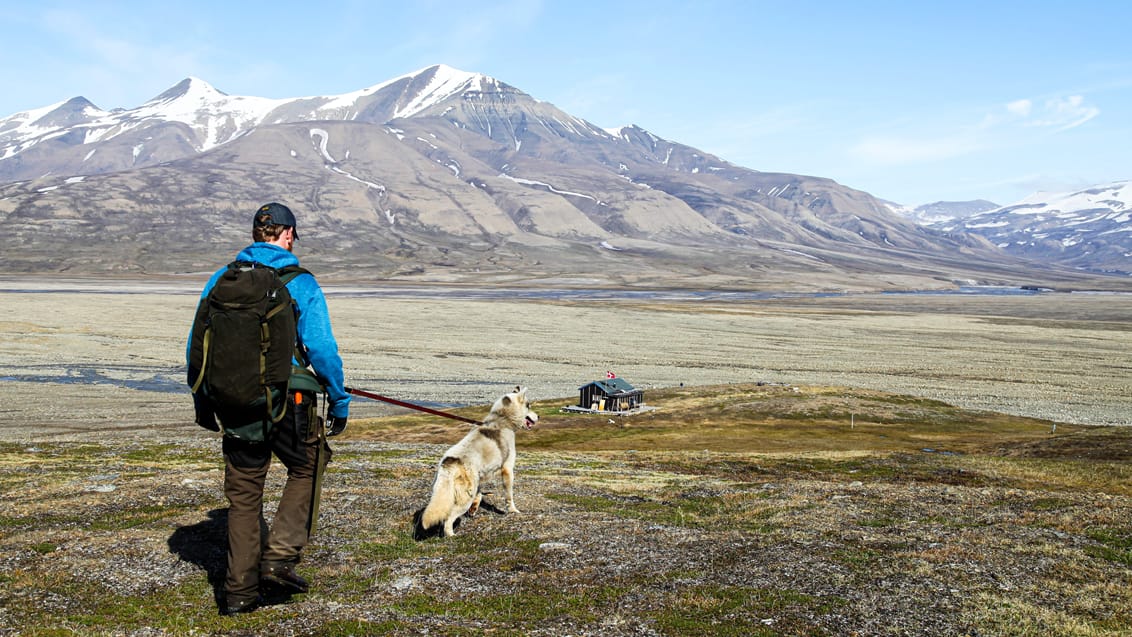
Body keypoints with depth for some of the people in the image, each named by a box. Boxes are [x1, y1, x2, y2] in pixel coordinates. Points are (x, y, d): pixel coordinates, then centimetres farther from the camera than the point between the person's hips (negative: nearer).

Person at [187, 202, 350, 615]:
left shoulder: (220, 280, 6)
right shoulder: (300, 283, -7)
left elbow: (198, 345, 8)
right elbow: (321, 348, -12)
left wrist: (202, 402, 18)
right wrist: (339, 400, -1)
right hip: (288, 402, -4)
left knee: (243, 495, 13)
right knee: (305, 469, 20)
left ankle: (239, 592, 18)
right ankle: (279, 557, 8)